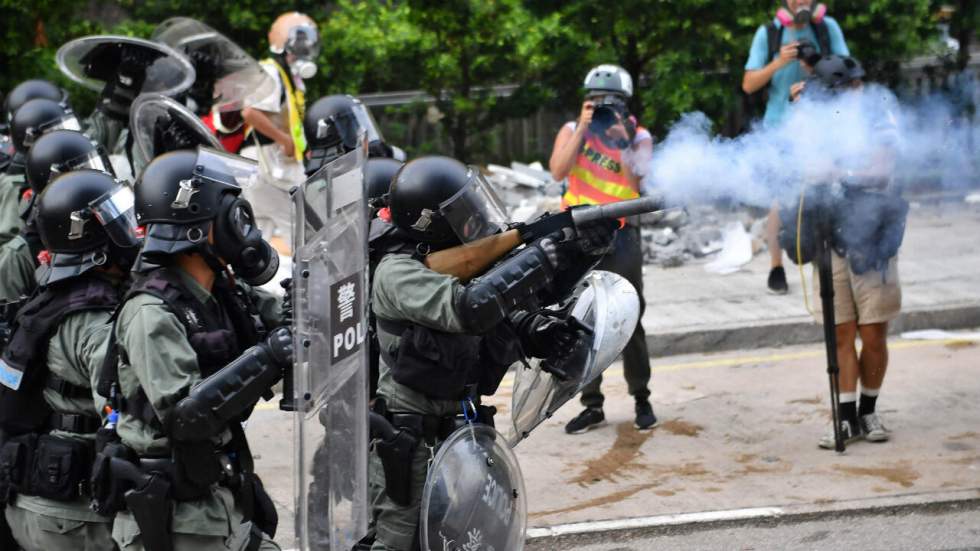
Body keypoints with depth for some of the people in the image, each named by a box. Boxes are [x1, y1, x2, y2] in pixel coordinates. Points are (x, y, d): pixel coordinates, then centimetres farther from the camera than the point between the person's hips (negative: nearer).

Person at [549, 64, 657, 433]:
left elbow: (638, 188, -10)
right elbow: (558, 171, -14)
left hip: (620, 236, -2)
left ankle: (641, 399, 13)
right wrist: (583, 129, -17)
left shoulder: (638, 137, 2)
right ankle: (592, 405, 13)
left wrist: (623, 144, -19)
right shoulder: (573, 132, 5)